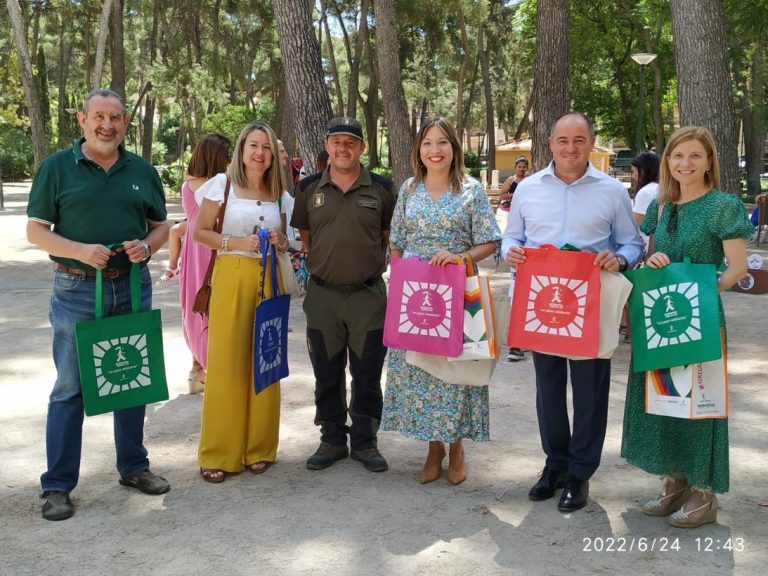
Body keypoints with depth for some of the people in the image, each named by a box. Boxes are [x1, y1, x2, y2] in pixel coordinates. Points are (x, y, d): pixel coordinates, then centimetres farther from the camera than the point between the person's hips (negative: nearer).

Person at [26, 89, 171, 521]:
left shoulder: (143, 171, 8)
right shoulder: (57, 167, -1)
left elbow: (161, 225, 13)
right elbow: (36, 230, -3)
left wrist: (147, 246, -9)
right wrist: (80, 251, -20)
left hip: (133, 288, 4)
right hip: (77, 290, -3)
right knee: (70, 388, 1)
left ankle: (134, 466, 28)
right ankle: (58, 486, 10)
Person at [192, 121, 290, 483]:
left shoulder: (277, 192, 13)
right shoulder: (223, 183, 1)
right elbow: (199, 232, 0)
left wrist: (280, 242, -2)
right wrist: (239, 243, -13)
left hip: (268, 280, 4)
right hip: (232, 277, -4)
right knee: (227, 364, -4)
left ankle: (259, 448, 17)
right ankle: (218, 454, 6)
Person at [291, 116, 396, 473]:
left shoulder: (381, 189, 1)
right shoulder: (309, 188, 4)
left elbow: (391, 237, 10)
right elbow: (303, 236, 13)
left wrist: (371, 262, 1)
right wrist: (319, 263, 4)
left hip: (369, 294, -1)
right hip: (322, 293, 1)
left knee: (367, 375, 6)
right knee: (326, 374, 10)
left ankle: (364, 441, 20)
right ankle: (332, 439, 24)